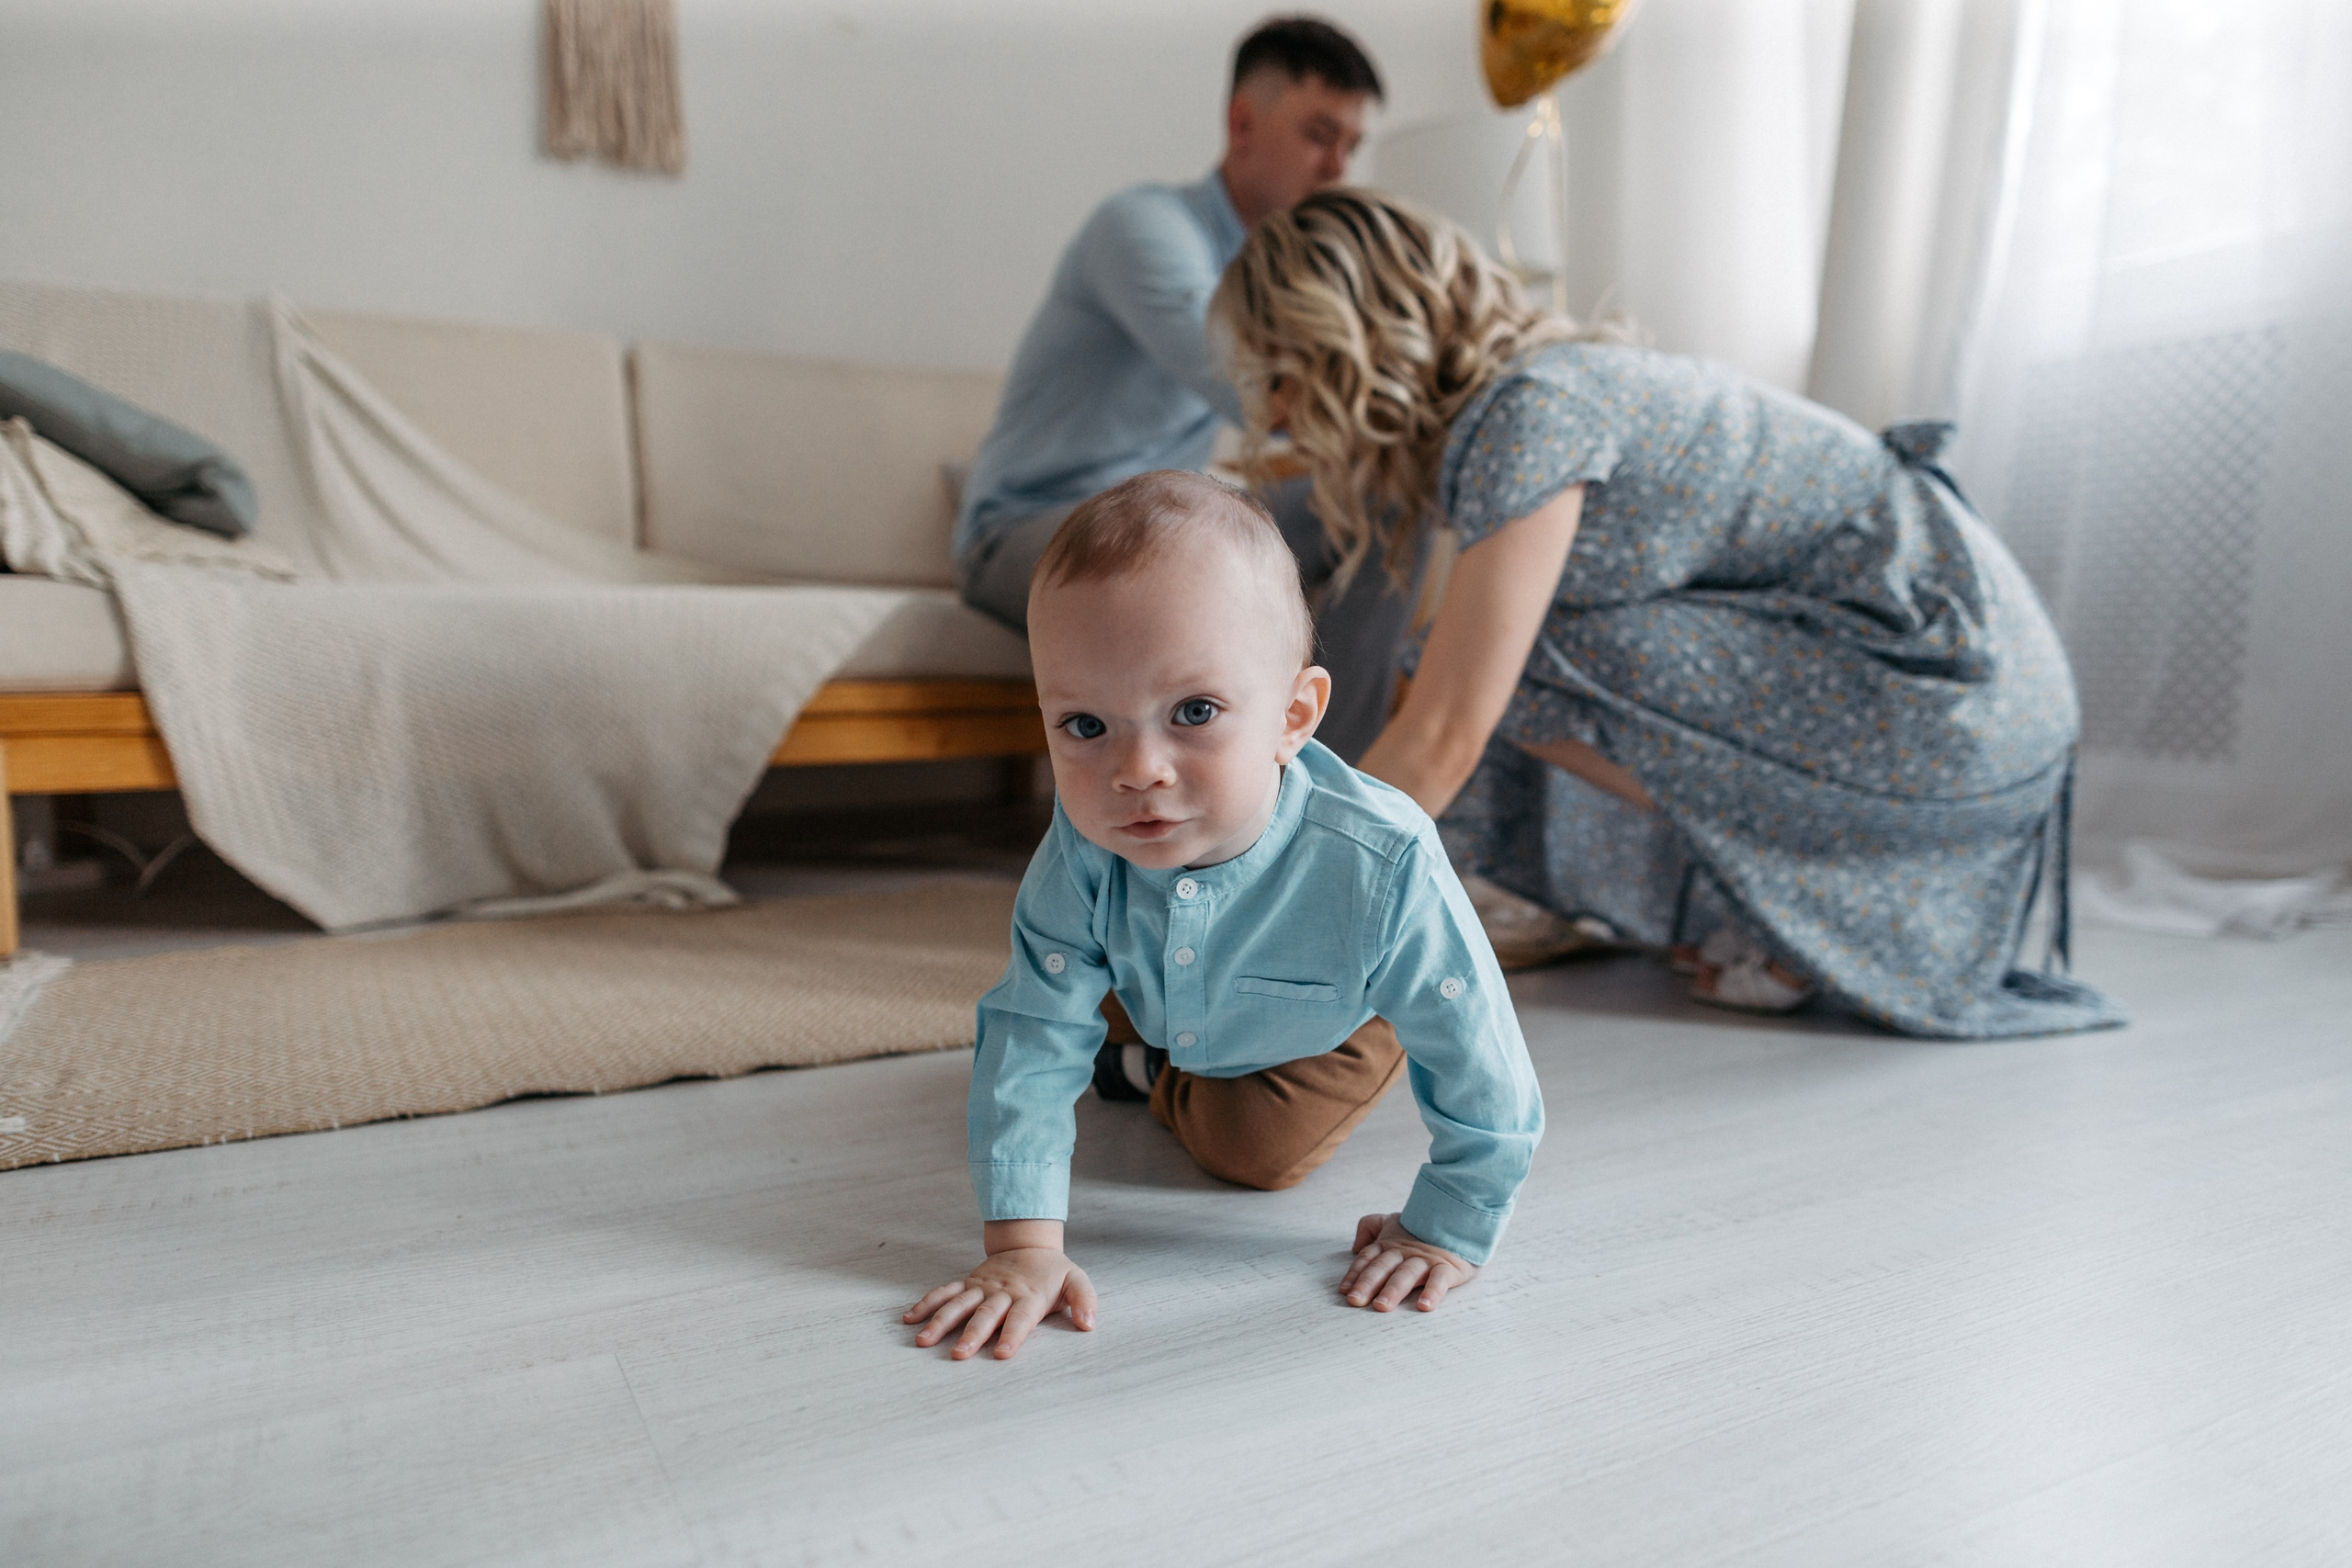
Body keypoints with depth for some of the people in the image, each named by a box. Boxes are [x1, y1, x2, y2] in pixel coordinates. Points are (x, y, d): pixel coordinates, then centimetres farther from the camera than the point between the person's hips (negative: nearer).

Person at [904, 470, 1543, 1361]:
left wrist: (1446, 1232, -25)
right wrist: (1023, 1246, -37)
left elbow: (1478, 1070, -35)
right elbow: (1031, 1043, -32)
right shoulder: (1081, 858, -39)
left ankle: (1153, 1077, 19)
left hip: (1331, 1019, -2)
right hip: (1154, 999, 3)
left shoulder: (1383, 867, -48)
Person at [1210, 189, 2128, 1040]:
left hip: (1948, 697, -9)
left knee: (1524, 665, -19)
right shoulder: (1485, 410, 6)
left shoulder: (1527, 415, -21)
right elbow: (1428, 726, 9)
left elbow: (1442, 739, -24)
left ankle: (1824, 880, -3)